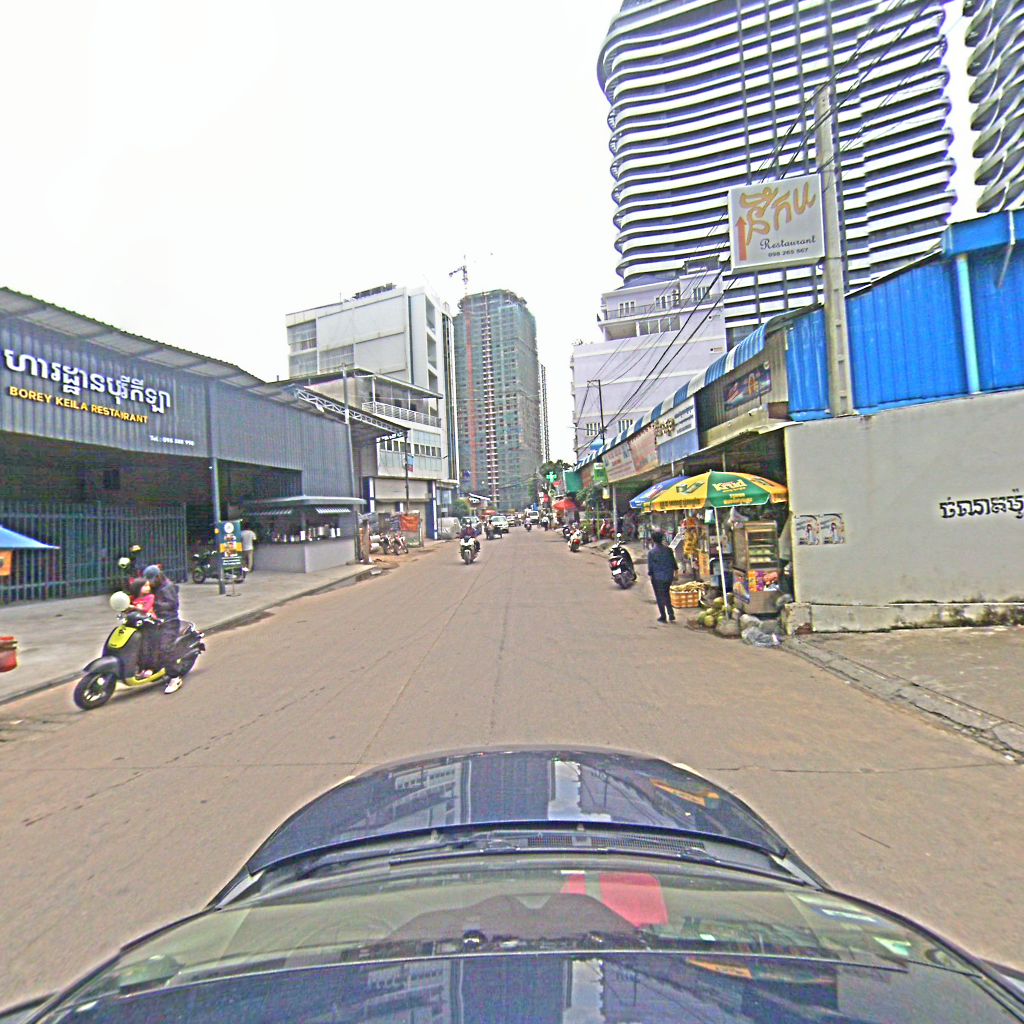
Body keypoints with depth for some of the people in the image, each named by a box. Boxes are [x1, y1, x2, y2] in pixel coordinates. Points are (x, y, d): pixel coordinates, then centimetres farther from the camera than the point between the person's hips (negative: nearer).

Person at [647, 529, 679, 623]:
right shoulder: (668, 550, -1)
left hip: (657, 578, -4)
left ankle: (663, 617, 12)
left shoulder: (651, 552, -13)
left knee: (660, 597, 7)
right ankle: (671, 614, 15)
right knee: (666, 594, 22)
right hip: (669, 576, 4)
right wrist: (675, 574, 16)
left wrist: (650, 576, -1)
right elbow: (674, 563, 6)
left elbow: (650, 567, -11)